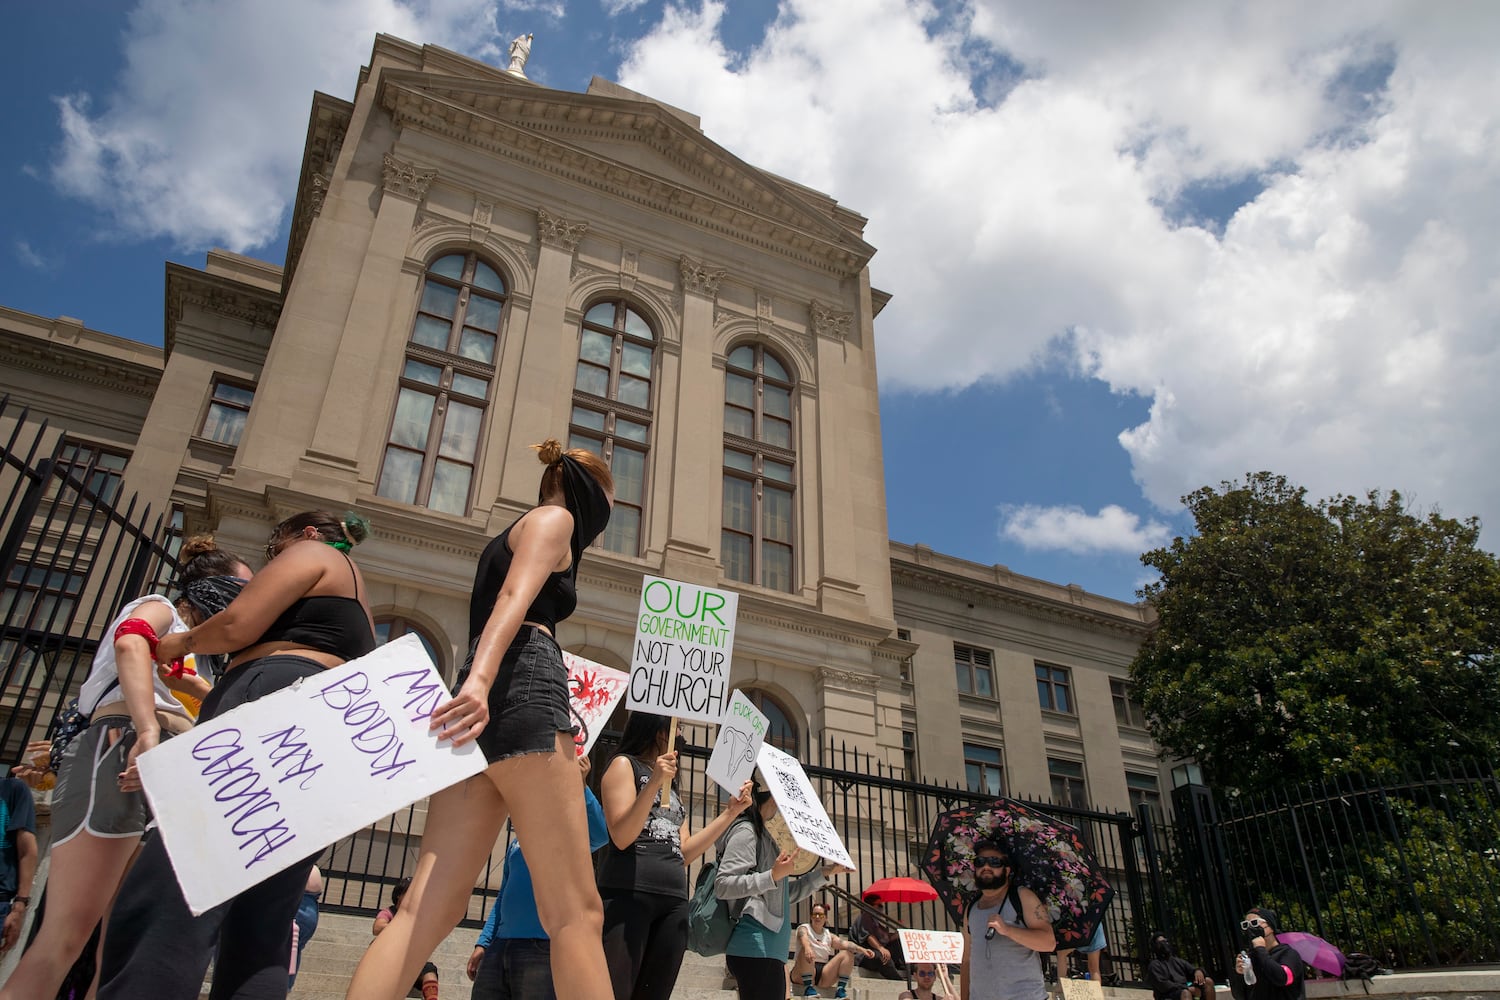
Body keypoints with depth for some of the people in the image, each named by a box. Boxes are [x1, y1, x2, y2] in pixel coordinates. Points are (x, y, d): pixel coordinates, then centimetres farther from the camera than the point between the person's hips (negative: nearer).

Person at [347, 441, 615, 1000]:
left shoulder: (510, 536, 35)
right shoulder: (555, 517, 8)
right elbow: (515, 597, -12)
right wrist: (480, 680, -26)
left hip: (482, 711, 9)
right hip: (524, 690, -9)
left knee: (430, 908, -1)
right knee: (576, 912, -13)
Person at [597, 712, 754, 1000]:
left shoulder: (671, 785, 24)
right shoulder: (624, 764, 3)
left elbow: (684, 853, 14)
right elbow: (621, 838, -11)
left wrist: (731, 812, 10)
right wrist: (654, 783, -19)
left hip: (674, 902, 7)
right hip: (628, 895, -7)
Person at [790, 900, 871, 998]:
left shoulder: (829, 935, 15)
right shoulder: (804, 928, 2)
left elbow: (844, 943, -4)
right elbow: (804, 938, -24)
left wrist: (861, 949, -25)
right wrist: (807, 948, -48)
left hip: (823, 977, 4)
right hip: (803, 973, -4)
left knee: (847, 953, -8)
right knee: (807, 952, -33)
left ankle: (841, 989, -16)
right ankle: (808, 987, -32)